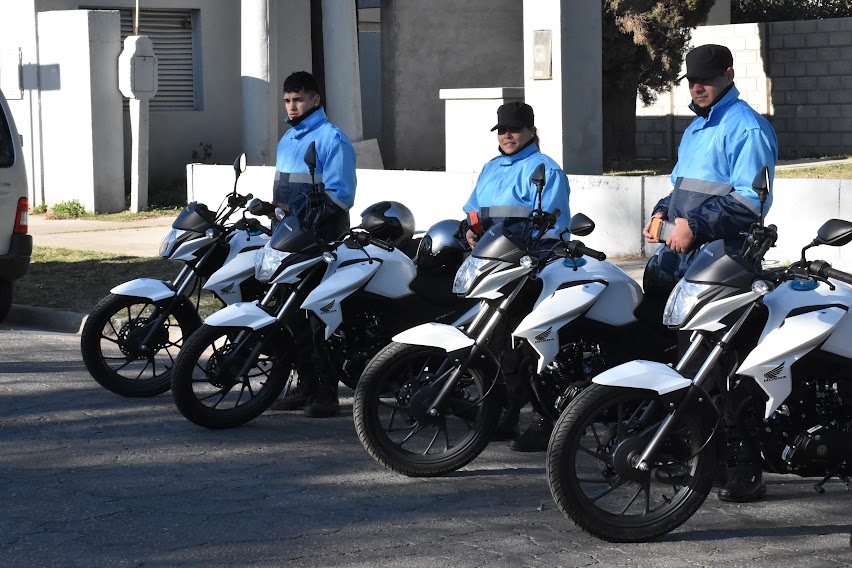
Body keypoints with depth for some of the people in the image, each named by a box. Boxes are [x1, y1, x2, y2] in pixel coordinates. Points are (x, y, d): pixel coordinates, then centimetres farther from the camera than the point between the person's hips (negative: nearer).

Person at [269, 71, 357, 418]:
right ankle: (305, 387, 16)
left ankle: (327, 394, -7)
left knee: (321, 318, -9)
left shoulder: (331, 139, -8)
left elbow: (339, 197, -15)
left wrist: (297, 211, -20)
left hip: (323, 241, -9)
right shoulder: (287, 140, 20)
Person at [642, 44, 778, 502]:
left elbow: (750, 202, -16)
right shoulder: (695, 129, 24)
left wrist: (695, 225, -22)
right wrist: (662, 212, 13)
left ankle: (746, 470, -9)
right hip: (676, 259, 10)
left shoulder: (747, 129, -8)